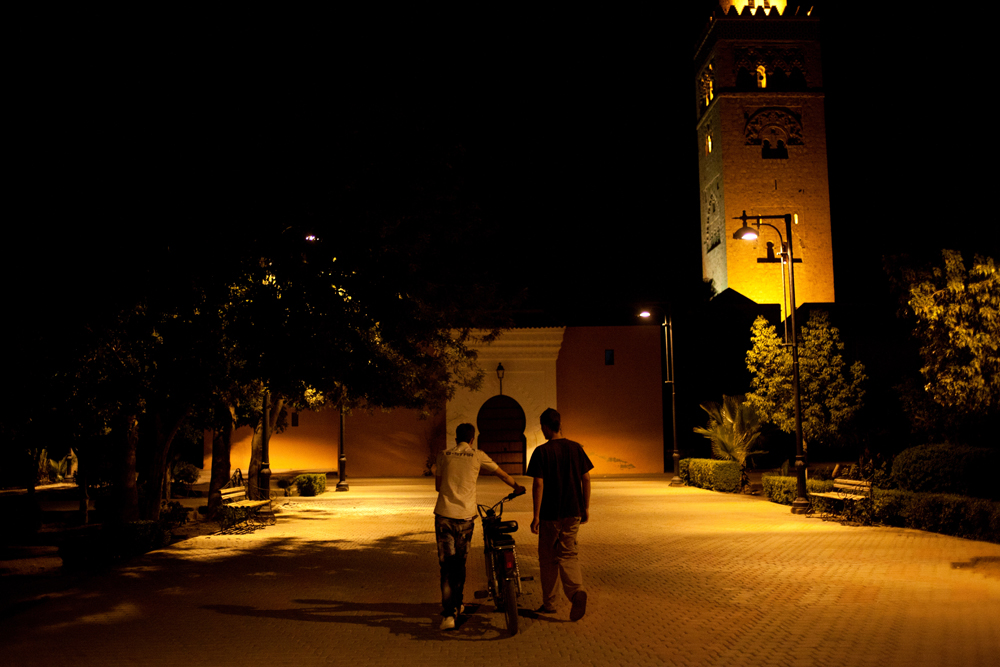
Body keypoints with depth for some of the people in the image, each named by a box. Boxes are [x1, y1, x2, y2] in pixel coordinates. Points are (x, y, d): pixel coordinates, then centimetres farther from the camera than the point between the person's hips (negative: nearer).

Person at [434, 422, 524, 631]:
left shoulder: (444, 455, 7)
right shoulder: (478, 456, 5)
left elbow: (437, 486, 14)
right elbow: (503, 475, 17)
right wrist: (517, 486, 36)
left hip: (444, 514, 0)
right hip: (465, 516, 0)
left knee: (447, 565, 1)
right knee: (460, 563, 17)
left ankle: (448, 613, -8)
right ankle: (456, 606, 30)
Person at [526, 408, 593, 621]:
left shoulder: (541, 452, -11)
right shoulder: (576, 448, 2)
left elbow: (538, 484, -15)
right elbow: (586, 479, 4)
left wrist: (536, 515, -11)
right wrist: (586, 508, 12)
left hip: (550, 514, -4)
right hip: (573, 513, 4)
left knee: (548, 558, 11)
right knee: (568, 554, 12)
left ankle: (549, 603, 21)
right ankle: (576, 590, -13)